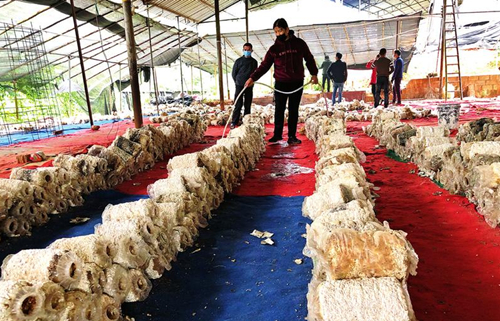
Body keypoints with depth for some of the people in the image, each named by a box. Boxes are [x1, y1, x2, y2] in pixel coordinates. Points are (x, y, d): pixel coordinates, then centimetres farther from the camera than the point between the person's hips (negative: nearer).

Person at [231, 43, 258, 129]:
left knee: (248, 106, 5)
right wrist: (238, 82, 7)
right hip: (239, 86, -3)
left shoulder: (254, 62, 7)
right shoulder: (239, 61, 0)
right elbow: (233, 73, 5)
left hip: (249, 86, 3)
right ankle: (234, 123, -3)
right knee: (238, 105, -6)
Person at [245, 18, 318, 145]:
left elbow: (309, 59, 12)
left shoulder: (299, 43, 1)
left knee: (293, 110, 5)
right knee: (279, 110, 3)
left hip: (297, 83, 0)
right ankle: (277, 135, 13)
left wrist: (314, 73, 5)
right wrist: (253, 77, -13)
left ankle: (292, 136, 11)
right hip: (280, 84, 0)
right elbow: (264, 65, -2)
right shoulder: (274, 48, 1)